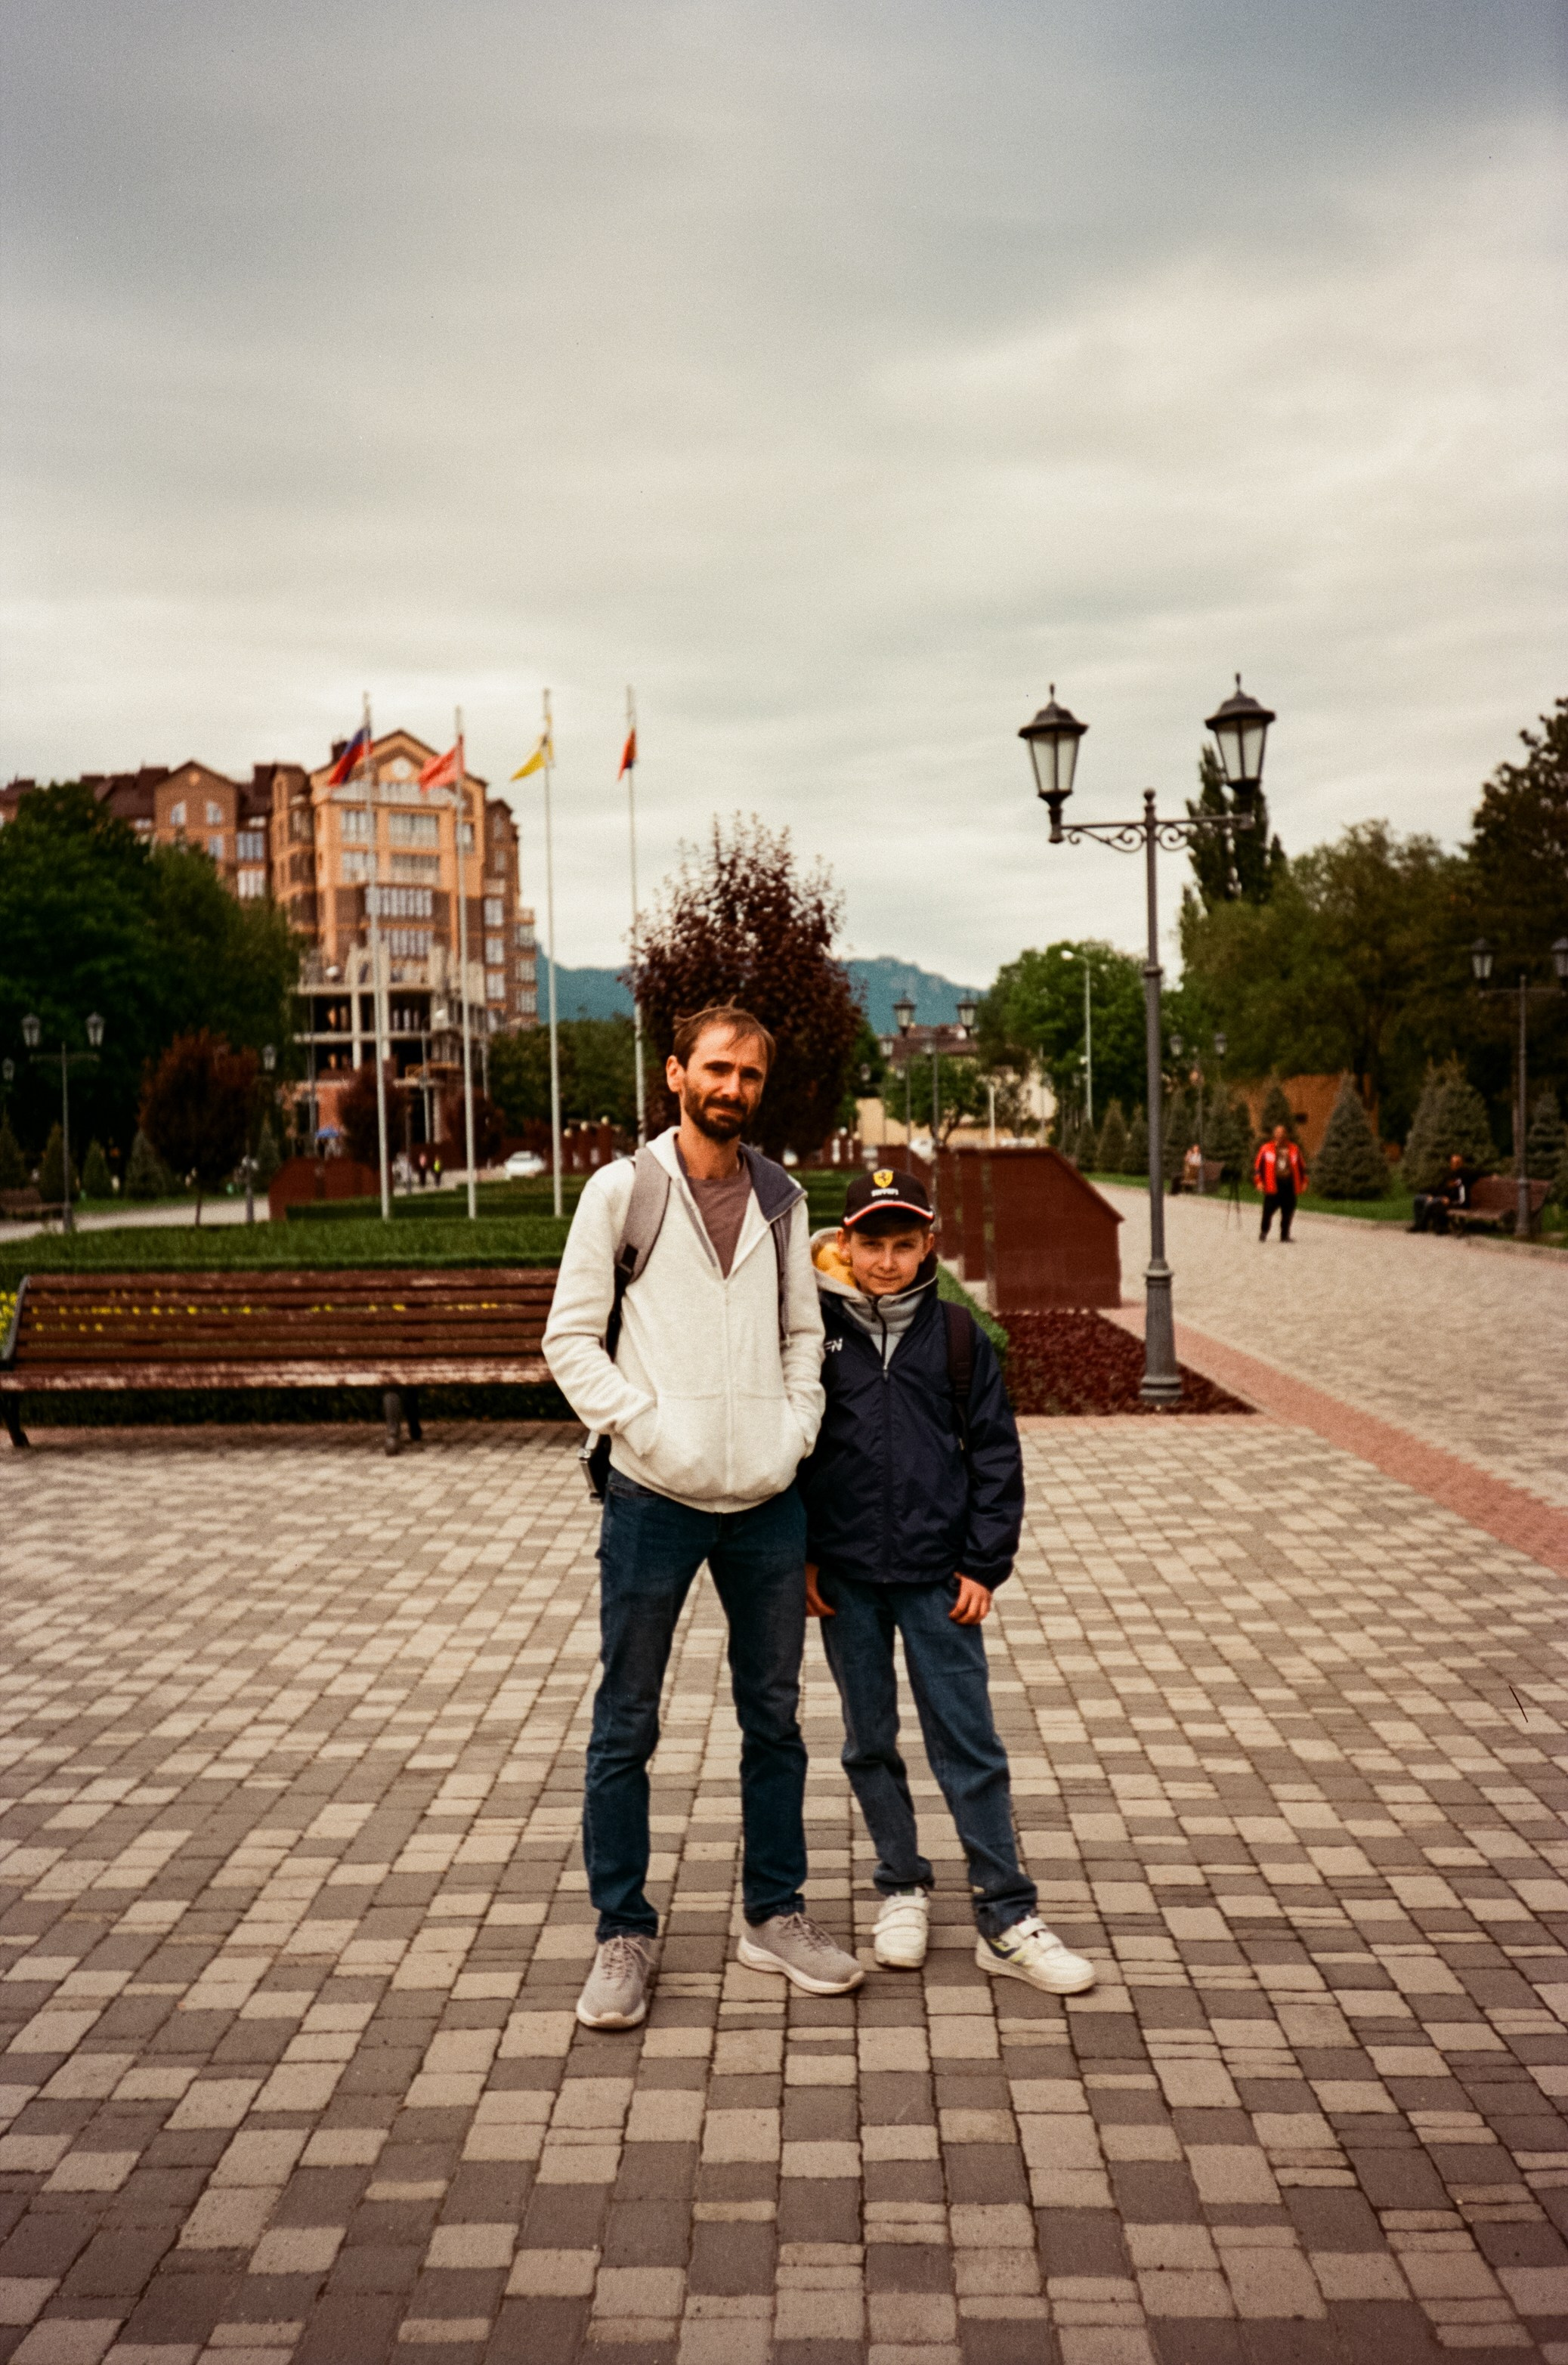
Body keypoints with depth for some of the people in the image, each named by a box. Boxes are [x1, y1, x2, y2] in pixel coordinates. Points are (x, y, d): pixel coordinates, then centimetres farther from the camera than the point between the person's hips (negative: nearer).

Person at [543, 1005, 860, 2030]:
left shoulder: (782, 1198, 9)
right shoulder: (622, 1189, -3)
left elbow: (803, 1332, 14)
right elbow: (571, 1336, -4)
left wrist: (797, 1427, -1)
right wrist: (645, 1424, -13)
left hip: (768, 1501, 4)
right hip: (656, 1497, -4)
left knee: (775, 1717, 12)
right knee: (627, 1726, 4)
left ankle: (776, 1915, 26)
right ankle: (625, 1933, 17)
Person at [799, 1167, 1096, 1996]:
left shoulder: (957, 1335, 1)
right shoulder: (815, 1330, -1)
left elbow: (994, 1454, 5)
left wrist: (984, 1564, -1)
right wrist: (798, 1557, -1)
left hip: (939, 1576, 0)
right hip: (845, 1577, 0)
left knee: (970, 1744, 0)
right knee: (871, 1742, 11)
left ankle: (1007, 1919, 7)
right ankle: (903, 1889, 28)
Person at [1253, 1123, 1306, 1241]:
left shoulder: (1293, 1149, 9)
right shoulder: (1266, 1149, 1)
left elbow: (1301, 1166, 16)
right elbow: (1258, 1165, 2)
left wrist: (1303, 1181, 10)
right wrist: (1259, 1181, -6)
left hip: (1289, 1186, 2)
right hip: (1272, 1186, -2)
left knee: (1288, 1213, 3)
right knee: (1268, 1211, 0)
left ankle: (1284, 1237, 13)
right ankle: (1264, 1231, 23)